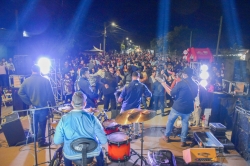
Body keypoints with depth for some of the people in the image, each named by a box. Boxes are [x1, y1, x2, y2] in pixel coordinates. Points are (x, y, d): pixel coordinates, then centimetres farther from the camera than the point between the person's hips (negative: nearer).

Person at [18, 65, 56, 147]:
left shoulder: (26, 81, -3)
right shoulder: (45, 80, -13)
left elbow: (20, 93, -7)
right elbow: (50, 94, -11)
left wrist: (29, 103, -3)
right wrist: (53, 105, -3)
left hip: (32, 107, 4)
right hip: (43, 106, -3)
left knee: (34, 124, 22)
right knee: (42, 125, 6)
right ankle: (41, 142, 13)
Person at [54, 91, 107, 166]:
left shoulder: (64, 119, -16)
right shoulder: (91, 117, -18)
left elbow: (57, 141, -8)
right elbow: (103, 140, -17)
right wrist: (94, 142, 5)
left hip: (71, 154, 1)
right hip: (92, 152, 0)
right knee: (99, 151, 34)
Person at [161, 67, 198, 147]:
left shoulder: (181, 83, -16)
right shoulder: (195, 85, 1)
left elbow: (172, 93, -10)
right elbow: (194, 95, 15)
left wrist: (166, 88, 2)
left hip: (177, 107, -4)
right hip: (188, 108, 4)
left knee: (170, 120, 15)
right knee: (185, 123, 18)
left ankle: (166, 136, 27)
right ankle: (183, 141, 20)